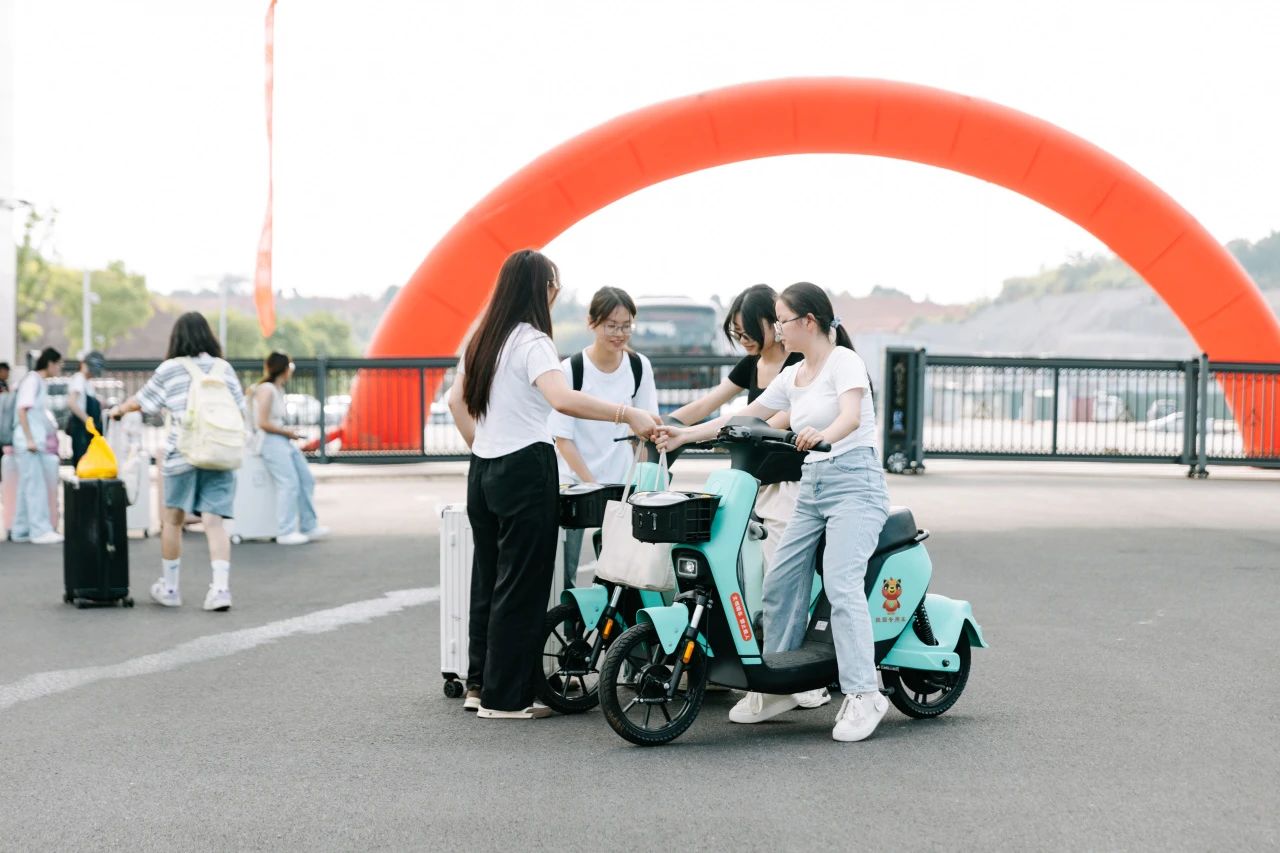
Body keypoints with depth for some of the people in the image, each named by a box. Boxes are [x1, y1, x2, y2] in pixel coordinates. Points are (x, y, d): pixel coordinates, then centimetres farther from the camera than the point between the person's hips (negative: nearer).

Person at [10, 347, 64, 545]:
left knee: (27, 486, 10)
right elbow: (21, 410, -16)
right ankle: (40, 530, -8)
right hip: (29, 442, -9)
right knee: (36, 486, -8)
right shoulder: (32, 380, -10)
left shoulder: (41, 382, 15)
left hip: (37, 442, 9)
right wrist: (29, 439, -18)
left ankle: (21, 530, 13)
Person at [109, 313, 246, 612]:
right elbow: (239, 408, 12)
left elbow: (141, 401, 13)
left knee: (173, 520, 12)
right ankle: (220, 587, -13)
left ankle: (169, 588, 22)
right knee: (214, 520, -1)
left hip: (183, 454, -2)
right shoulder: (223, 368, 8)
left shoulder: (170, 369, 1)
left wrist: (119, 410, 32)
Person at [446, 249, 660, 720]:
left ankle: (480, 682, 23)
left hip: (484, 471, 9)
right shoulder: (531, 342, -14)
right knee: (521, 586, -2)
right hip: (525, 470, -9)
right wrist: (627, 414, -30)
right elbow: (563, 400, -31)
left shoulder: (484, 339, 13)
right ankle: (505, 697, 2)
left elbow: (456, 400, 21)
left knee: (488, 579, 16)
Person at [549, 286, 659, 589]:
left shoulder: (639, 367, 0)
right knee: (563, 574, -3)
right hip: (574, 483, -3)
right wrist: (592, 485, -16)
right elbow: (562, 438, -9)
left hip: (621, 483, 3)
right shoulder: (571, 369, -11)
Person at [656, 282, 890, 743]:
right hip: (812, 488, 8)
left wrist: (823, 435, -46)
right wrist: (684, 434, 12)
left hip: (854, 483, -8)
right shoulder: (792, 377, 16)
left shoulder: (844, 361, -7)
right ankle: (775, 688, 15)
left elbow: (852, 415, -24)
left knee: (841, 584, -21)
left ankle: (863, 695, -21)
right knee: (780, 583, 4)